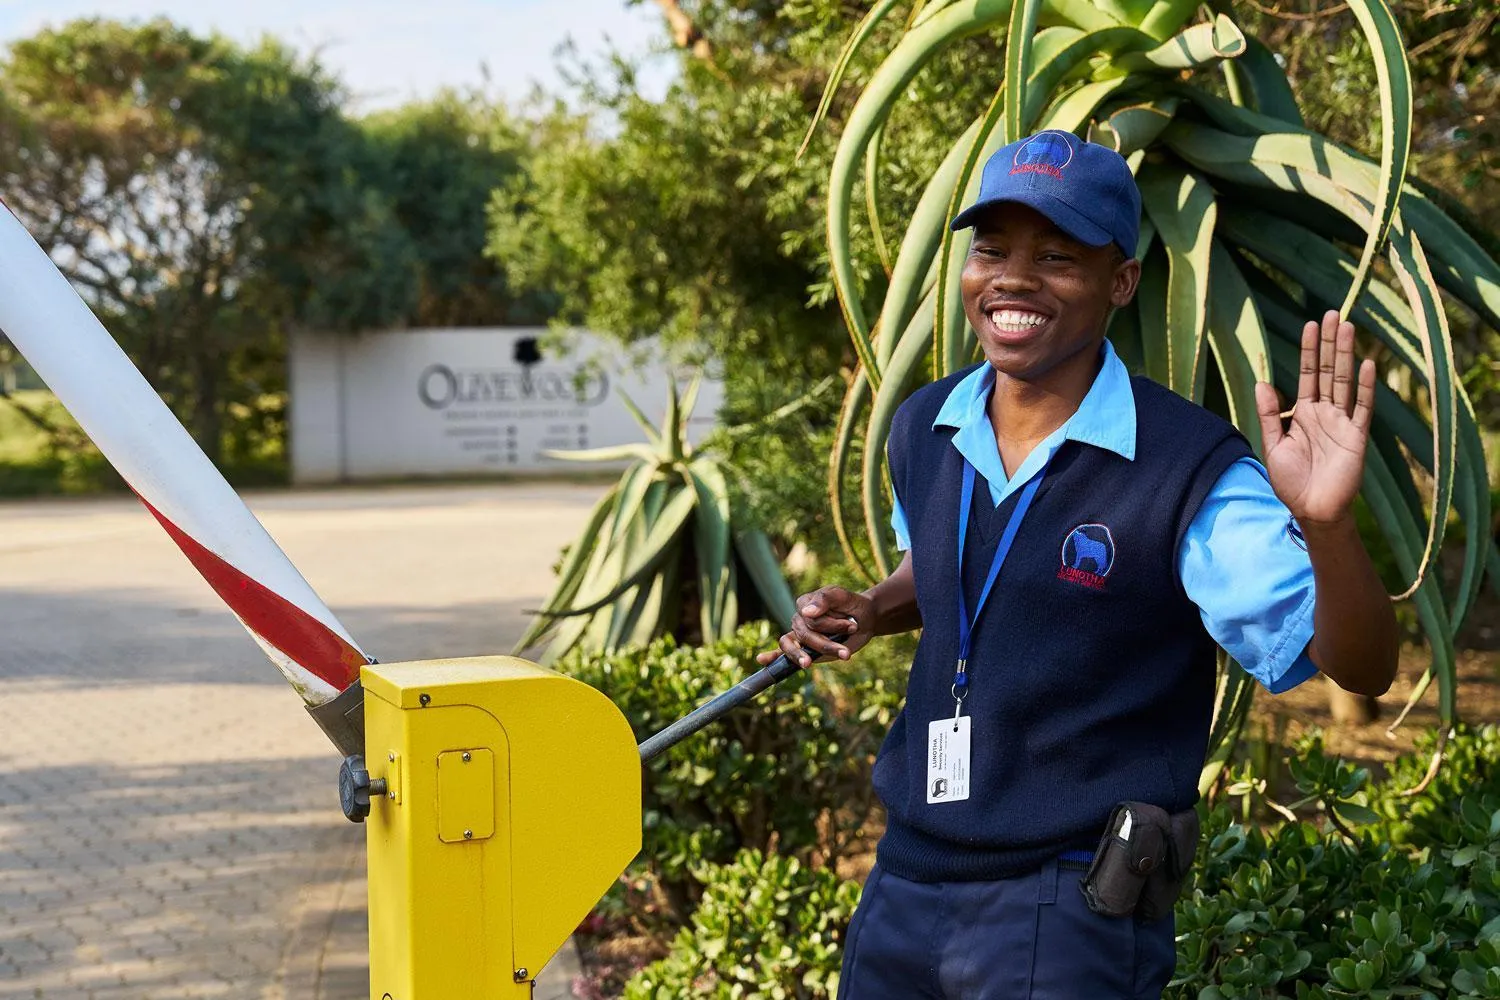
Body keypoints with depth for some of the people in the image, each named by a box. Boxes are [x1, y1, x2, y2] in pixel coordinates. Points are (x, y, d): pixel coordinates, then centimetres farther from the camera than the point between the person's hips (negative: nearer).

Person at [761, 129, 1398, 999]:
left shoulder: (1193, 473, -16)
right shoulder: (923, 429, 1)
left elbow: (1360, 669, -18)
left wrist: (1328, 525, -36)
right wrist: (866, 614, 2)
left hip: (1073, 915, -6)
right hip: (905, 876, 6)